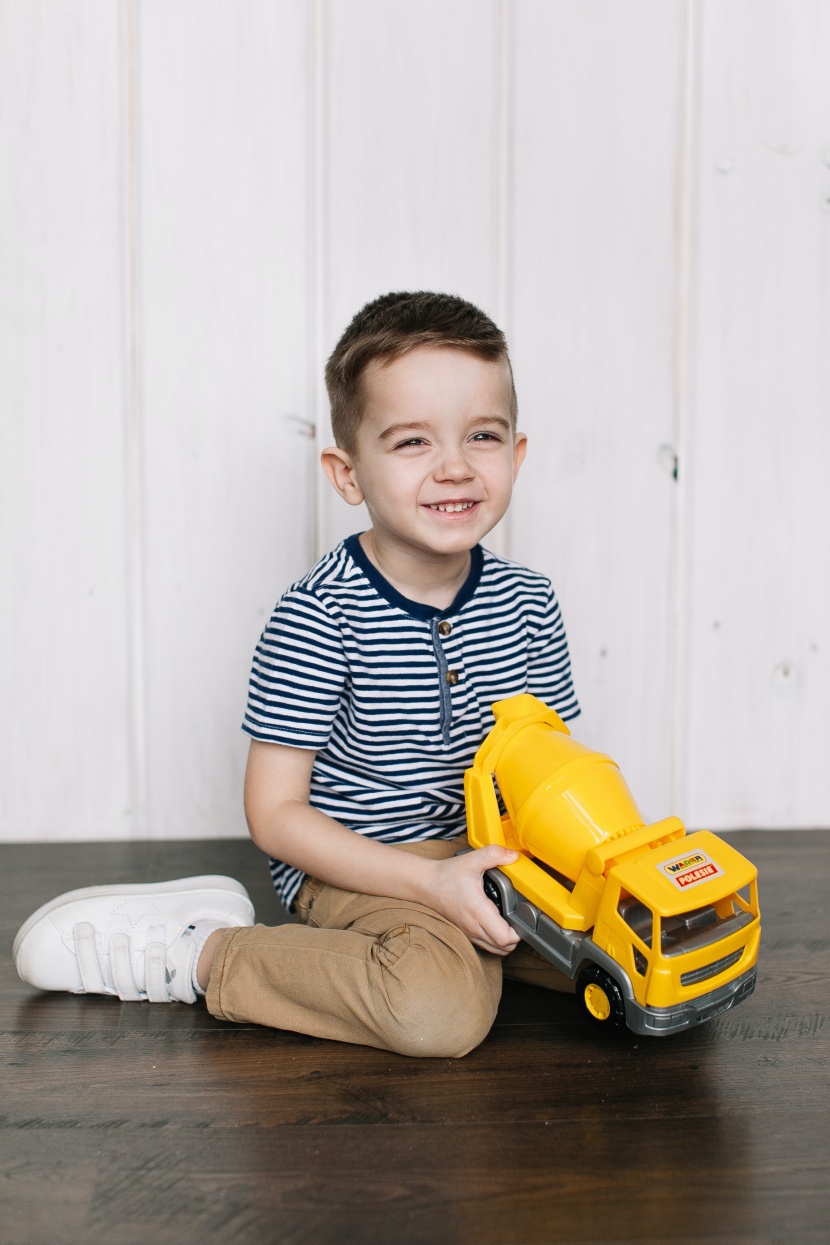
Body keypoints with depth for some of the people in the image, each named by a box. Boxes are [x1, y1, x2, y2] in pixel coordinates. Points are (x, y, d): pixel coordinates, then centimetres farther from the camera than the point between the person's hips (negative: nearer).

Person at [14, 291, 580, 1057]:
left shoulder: (527, 603, -1)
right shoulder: (317, 617, -18)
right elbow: (275, 812, -15)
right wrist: (431, 882, -23)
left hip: (494, 852, 7)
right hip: (357, 866, -6)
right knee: (441, 1009, -31)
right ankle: (198, 949, -9)